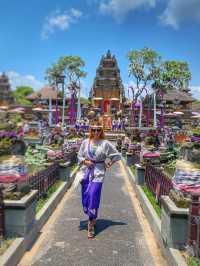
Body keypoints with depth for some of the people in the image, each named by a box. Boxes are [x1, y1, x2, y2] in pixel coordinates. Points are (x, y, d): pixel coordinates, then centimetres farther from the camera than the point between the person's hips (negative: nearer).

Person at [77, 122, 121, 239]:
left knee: (93, 197, -7)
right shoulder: (85, 142, 4)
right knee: (85, 197, 9)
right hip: (86, 171, 3)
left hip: (98, 173, -3)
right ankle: (92, 218, 36)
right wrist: (85, 161, -7)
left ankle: (91, 225, 7)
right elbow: (79, 156, 10)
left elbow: (117, 155, 4)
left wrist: (109, 164, 1)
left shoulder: (105, 143, -3)